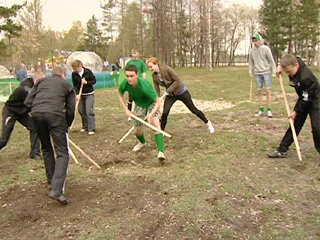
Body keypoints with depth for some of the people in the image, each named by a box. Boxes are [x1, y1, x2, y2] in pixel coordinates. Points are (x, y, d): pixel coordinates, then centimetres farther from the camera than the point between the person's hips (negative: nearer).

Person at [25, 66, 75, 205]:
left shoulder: (41, 82, 28)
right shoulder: (67, 85, 22)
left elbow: (28, 102, 18)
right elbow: (70, 110, 14)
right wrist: (66, 126, 27)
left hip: (36, 114, 4)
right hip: (55, 114, -3)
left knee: (46, 149, 23)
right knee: (62, 153, -2)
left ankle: (51, 182, 30)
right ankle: (56, 190, -16)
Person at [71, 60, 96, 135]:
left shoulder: (88, 71, -12)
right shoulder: (74, 74, -3)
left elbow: (94, 80, -5)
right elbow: (75, 85, -3)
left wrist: (87, 82, -21)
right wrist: (77, 94, -15)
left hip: (89, 94, -4)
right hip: (81, 94, 4)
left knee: (89, 111, -12)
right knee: (81, 111, 9)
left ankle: (91, 129, -8)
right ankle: (85, 126, 26)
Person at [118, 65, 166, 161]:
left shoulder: (144, 86, -39)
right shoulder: (124, 84, -25)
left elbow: (158, 102, -36)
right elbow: (120, 95, 0)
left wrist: (151, 114, -51)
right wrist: (126, 110, -8)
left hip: (151, 104, -4)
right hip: (139, 105, 4)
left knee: (155, 124, -29)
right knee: (137, 132, 11)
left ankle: (161, 152, -33)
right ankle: (142, 142, 47)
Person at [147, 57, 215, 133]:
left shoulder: (166, 69, -24)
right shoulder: (154, 76, -6)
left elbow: (177, 80, -21)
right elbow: (157, 89, -1)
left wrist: (169, 90, -26)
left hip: (181, 91, -4)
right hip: (170, 94, 5)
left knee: (193, 109, 4)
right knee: (164, 113, -11)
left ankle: (208, 123, 24)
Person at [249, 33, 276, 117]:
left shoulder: (266, 48, -6)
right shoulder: (252, 50, 5)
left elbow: (271, 61, -4)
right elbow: (251, 62, 15)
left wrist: (274, 72, -7)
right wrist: (250, 72, 10)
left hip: (266, 72, -4)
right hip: (257, 73, 4)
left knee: (268, 91, -6)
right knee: (259, 92, 6)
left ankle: (269, 110, -1)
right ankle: (261, 110, 12)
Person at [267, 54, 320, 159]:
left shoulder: (306, 77, -35)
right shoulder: (295, 61, -14)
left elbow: (306, 98, -26)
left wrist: (296, 111, -17)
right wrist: (281, 66, -1)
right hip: (303, 100, 8)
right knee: (295, 124, 8)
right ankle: (282, 150, 11)